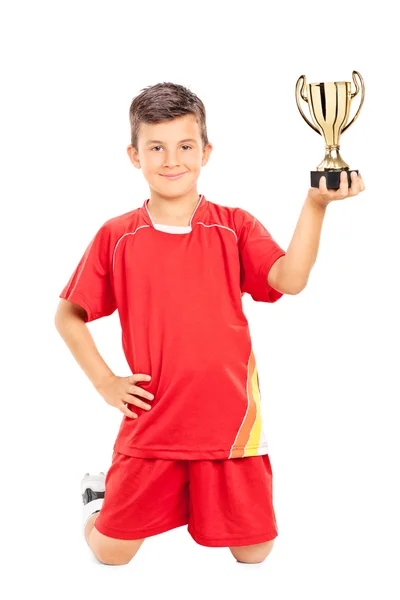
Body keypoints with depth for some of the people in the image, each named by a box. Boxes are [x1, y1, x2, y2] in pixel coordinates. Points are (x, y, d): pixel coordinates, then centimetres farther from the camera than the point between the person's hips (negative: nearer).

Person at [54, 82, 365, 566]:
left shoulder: (235, 227, -1)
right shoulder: (116, 237, 0)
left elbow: (289, 279, -19)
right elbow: (67, 315, 9)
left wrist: (315, 205, -31)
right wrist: (104, 382, 0)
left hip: (229, 421, 0)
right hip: (151, 425, 0)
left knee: (254, 553, 8)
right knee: (111, 553, 3)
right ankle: (101, 494, 35)